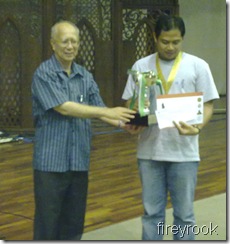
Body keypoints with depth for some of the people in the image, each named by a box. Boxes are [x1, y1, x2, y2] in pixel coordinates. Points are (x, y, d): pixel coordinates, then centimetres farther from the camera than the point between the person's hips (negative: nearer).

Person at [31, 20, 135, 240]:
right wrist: (108, 112, -23)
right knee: (48, 223, 1)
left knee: (74, 222, 12)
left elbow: (98, 110, 7)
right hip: (51, 161, -5)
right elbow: (63, 108, -19)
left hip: (79, 161, 6)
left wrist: (123, 124, -13)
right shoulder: (44, 73, -9)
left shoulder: (85, 76, 9)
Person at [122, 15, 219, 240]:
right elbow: (130, 103, 8)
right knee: (151, 212, 11)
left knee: (184, 213, 8)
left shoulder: (198, 66, 0)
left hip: (184, 152, -1)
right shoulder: (141, 66, 5)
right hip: (149, 151, 2)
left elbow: (207, 104, 0)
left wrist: (198, 127, -20)